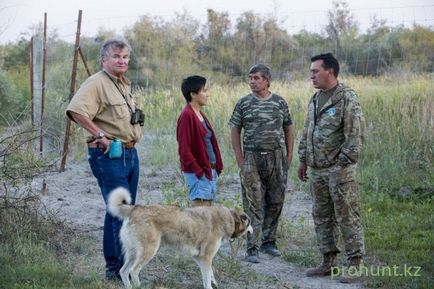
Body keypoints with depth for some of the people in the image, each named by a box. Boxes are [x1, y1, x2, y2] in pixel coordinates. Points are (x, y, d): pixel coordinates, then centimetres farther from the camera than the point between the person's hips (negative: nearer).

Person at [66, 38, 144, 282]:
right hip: (109, 155, -9)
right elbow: (76, 110, -28)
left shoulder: (124, 84, 17)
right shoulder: (97, 83, -13)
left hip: (130, 153, 9)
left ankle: (116, 268, 22)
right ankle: (117, 268, -6)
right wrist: (100, 134, -25)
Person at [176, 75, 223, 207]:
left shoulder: (200, 114, 14)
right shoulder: (187, 116, -14)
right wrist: (198, 171, -17)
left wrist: (216, 168, 10)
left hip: (210, 171, 9)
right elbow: (184, 150, -18)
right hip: (198, 175, -9)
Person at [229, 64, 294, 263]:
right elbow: (235, 131, 2)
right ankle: (252, 248, -3)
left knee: (275, 202, 9)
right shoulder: (244, 103, 0)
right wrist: (240, 159, -4)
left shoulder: (280, 103, 5)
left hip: (276, 158, 2)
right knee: (253, 205, -4)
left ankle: (268, 241, 24)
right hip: (252, 158, -2)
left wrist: (289, 155, 5)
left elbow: (288, 129, 12)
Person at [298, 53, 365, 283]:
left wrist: (343, 164, -19)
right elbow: (307, 133, 21)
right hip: (317, 169, 8)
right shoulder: (315, 99, 14)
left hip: (339, 169, -8)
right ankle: (328, 262, 21)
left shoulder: (347, 98, -12)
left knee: (347, 217, -4)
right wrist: (303, 160, 17)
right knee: (321, 217, 12)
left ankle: (355, 265, 2)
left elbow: (354, 135, -16)